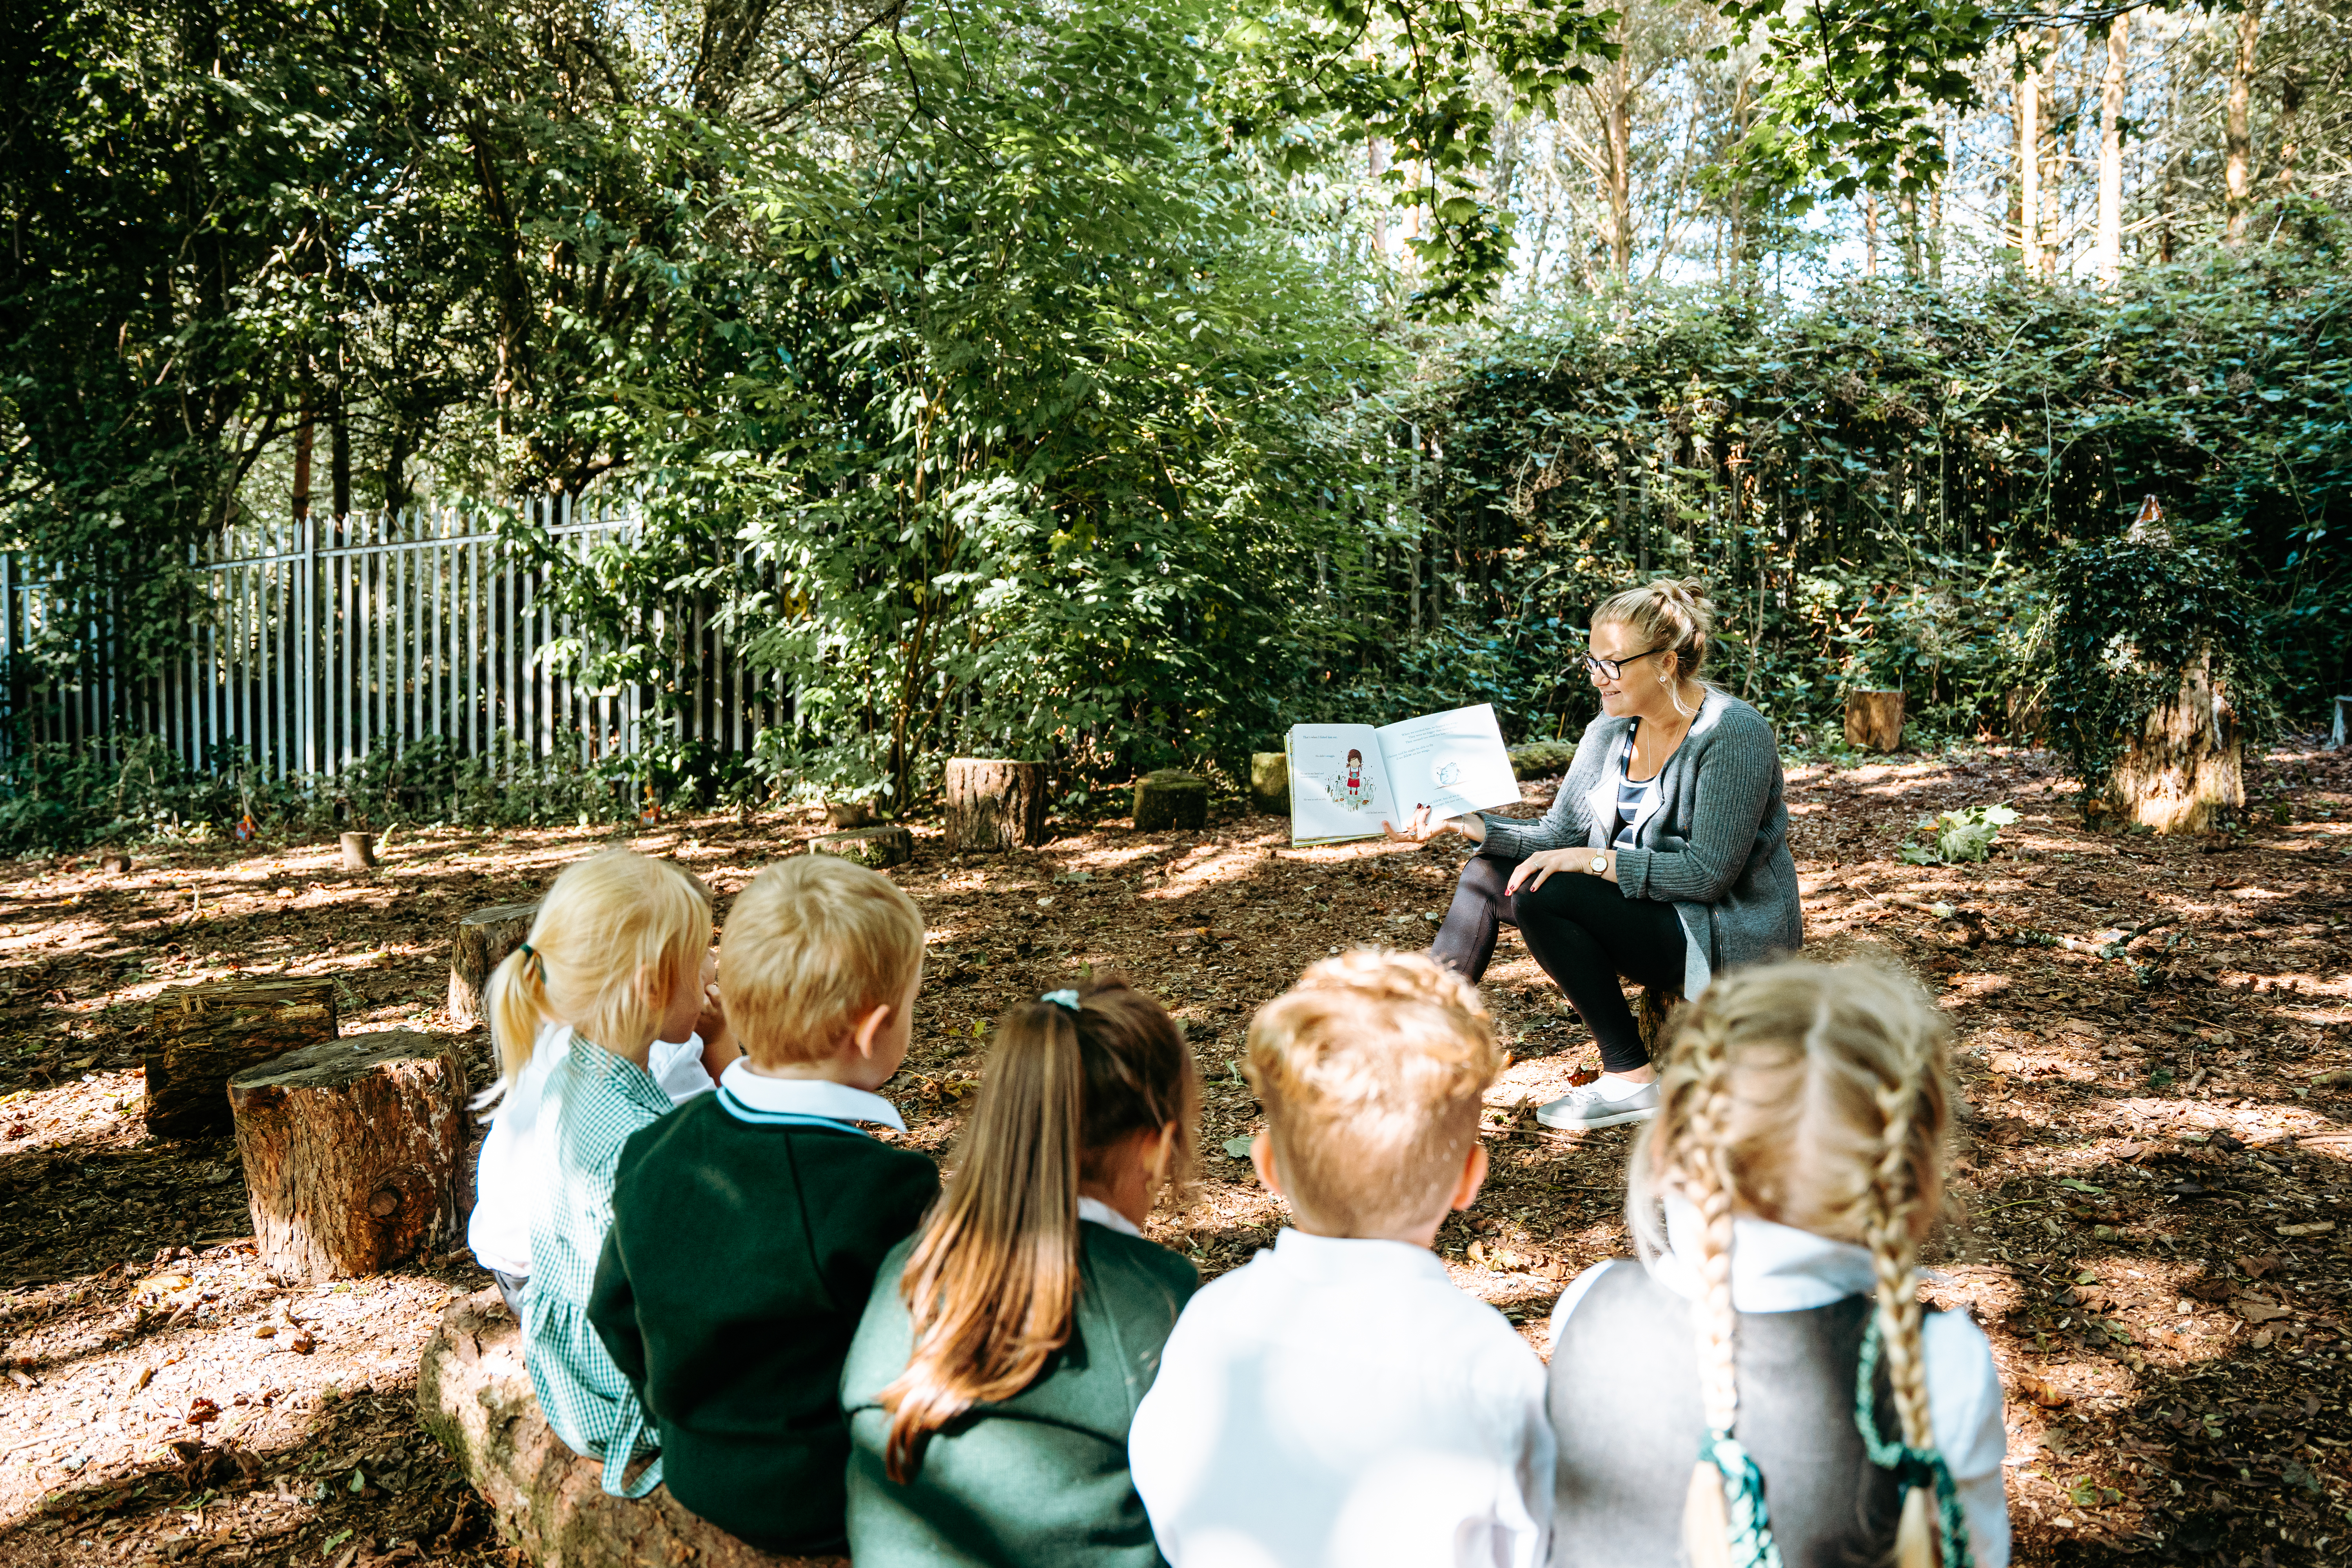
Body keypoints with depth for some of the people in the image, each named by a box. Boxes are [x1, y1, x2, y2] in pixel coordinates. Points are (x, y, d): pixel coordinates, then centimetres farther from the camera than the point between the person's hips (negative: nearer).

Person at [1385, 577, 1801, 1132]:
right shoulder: (1611, 731, 5)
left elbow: (1708, 873, -24)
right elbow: (1558, 836, 4)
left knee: (1542, 897, -26)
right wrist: (1466, 824, -10)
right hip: (1640, 906, 8)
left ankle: (1631, 1079, -17)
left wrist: (1591, 860, -24)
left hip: (1729, 937, -8)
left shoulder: (1734, 733, -19)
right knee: (1487, 874, -1)